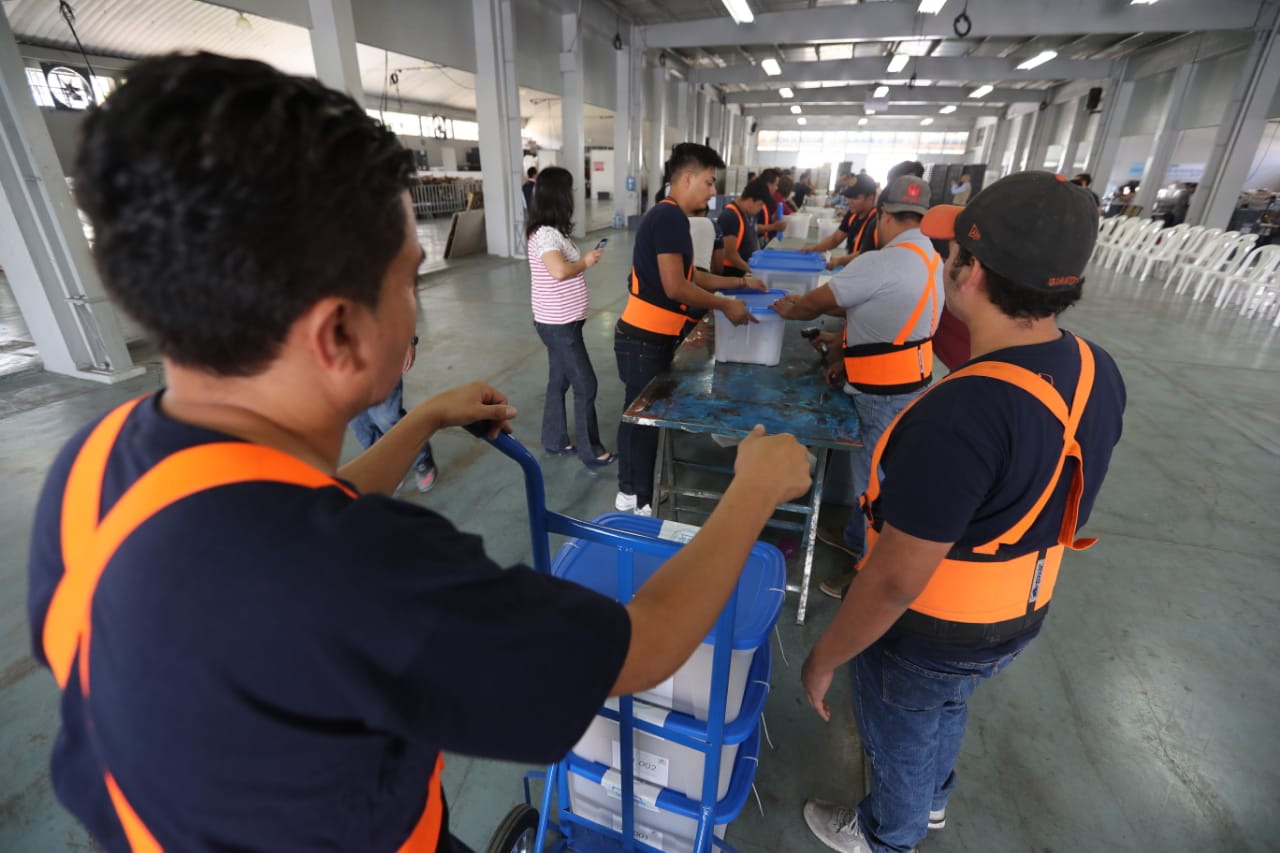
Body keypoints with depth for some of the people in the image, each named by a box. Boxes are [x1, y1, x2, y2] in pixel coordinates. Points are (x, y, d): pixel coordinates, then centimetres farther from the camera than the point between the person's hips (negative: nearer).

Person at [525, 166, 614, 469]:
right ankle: (591, 452, 11)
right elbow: (559, 271, -37)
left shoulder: (551, 231, 10)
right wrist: (586, 263, -22)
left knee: (559, 381, 18)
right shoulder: (546, 234, -22)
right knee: (585, 385, -1)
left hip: (561, 321, 10)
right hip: (559, 324, -10)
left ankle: (555, 441, 32)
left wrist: (584, 259, 2)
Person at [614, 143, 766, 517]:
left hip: (647, 337, 10)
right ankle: (638, 504, 17)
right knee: (645, 418, 1)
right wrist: (725, 305, -12)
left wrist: (740, 282, 17)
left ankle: (630, 494, 32)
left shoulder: (669, 216, 15)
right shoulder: (670, 217, -17)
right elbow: (675, 287, -23)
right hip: (644, 340, -10)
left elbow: (689, 276, 20)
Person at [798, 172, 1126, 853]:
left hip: (929, 633, -7)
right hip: (1020, 615, 7)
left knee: (901, 741, 24)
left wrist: (825, 656, -18)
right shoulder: (1096, 372, -12)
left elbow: (895, 580, -32)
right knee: (948, 711, 35)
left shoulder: (961, 413, -39)